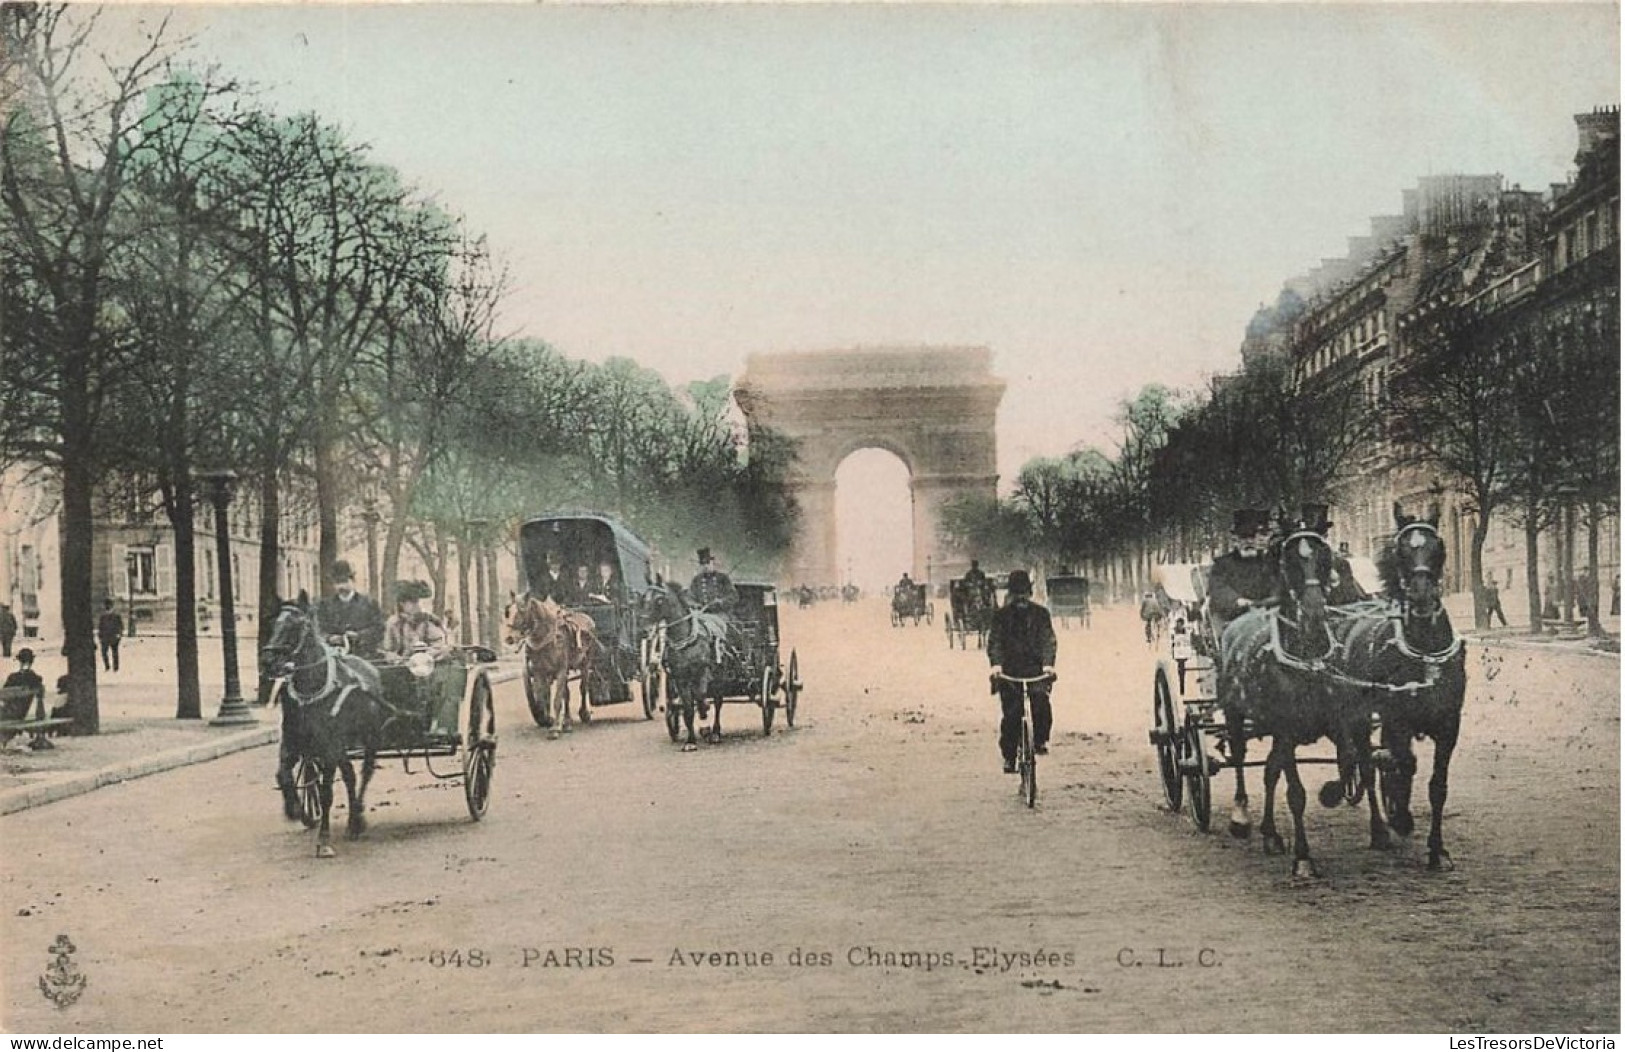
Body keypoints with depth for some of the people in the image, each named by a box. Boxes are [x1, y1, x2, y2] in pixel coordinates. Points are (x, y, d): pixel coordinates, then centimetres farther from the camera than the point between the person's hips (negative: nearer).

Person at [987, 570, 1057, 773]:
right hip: (1009, 669, 0)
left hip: (1036, 666, 0)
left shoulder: (1040, 613, 5)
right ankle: (1009, 757, 4)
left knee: (1040, 698, -23)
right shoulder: (1001, 615, 5)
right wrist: (996, 663, -20)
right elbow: (994, 640, -2)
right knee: (1011, 713, -5)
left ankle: (1041, 740, -4)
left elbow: (1048, 639, -3)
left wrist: (1048, 663, -20)